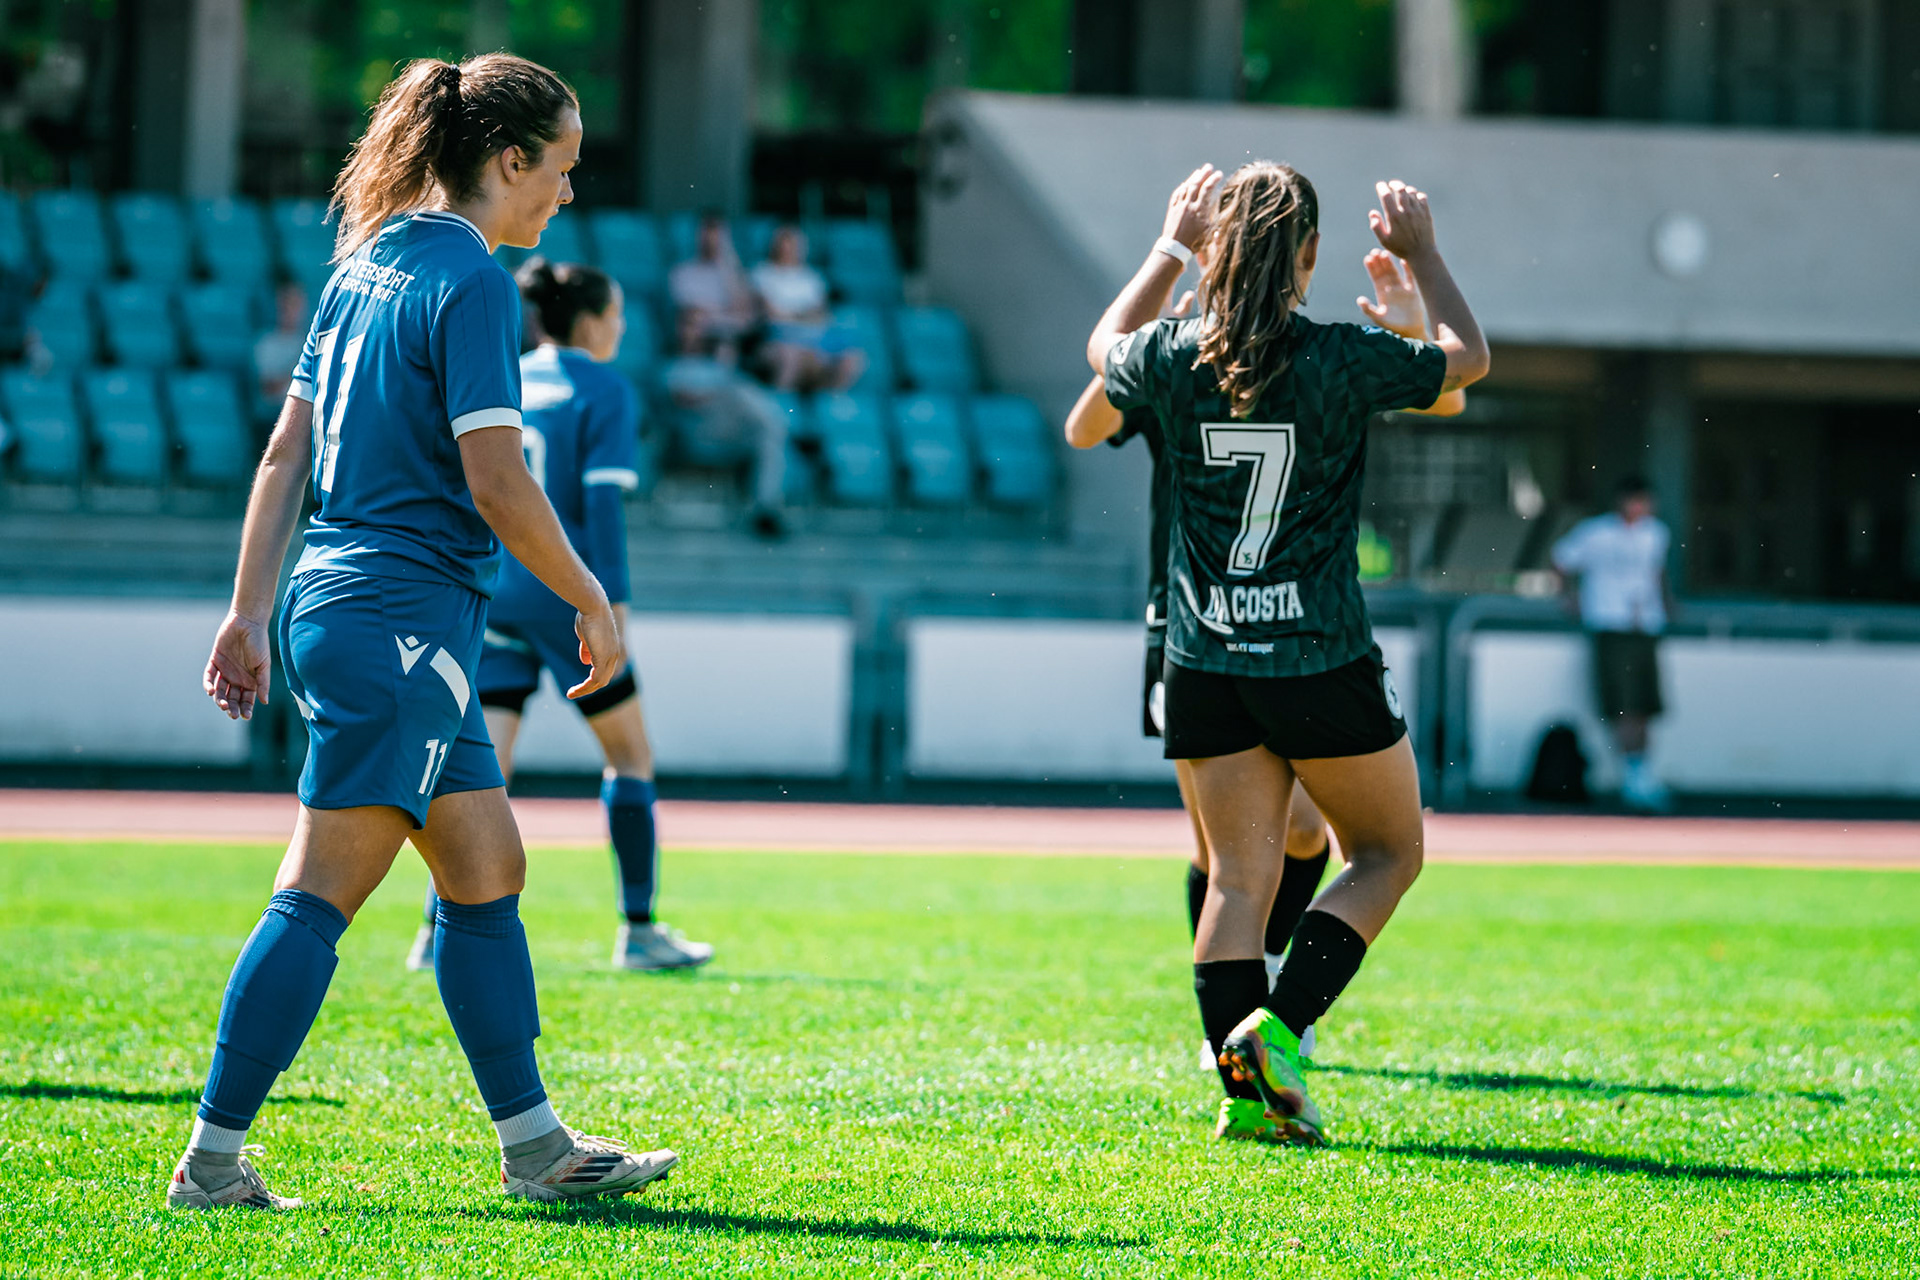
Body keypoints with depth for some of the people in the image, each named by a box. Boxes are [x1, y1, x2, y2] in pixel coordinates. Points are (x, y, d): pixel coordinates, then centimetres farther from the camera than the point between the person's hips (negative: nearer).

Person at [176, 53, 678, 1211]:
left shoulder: (369, 263, 13)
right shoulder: (471, 281, -14)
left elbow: (286, 452, 15)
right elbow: (495, 481, -18)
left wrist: (253, 611, 17)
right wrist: (595, 604, -6)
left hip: (340, 606, 10)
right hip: (401, 624, -10)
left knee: (489, 873, 14)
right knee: (321, 895, -7)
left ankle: (536, 1146, 19)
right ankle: (214, 1159, -7)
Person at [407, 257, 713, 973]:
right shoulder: (604, 392, -4)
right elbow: (602, 498, -13)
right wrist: (614, 598, -15)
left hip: (491, 587, 5)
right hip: (562, 587, -5)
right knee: (630, 753, 10)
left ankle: (439, 932, -12)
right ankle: (638, 930, 9)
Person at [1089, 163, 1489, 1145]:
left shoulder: (1173, 359, -3)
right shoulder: (1344, 360, -10)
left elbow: (1104, 347, 24)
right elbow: (1467, 360, 9)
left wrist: (1172, 246, 29)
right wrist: (1419, 254, 19)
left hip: (1204, 662, 3)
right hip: (1322, 660, -3)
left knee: (1238, 875, 7)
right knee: (1387, 851, 12)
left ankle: (1245, 1085, -2)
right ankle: (1277, 1025, -5)